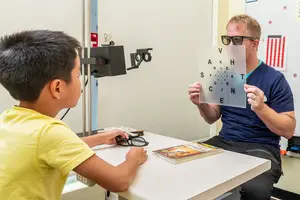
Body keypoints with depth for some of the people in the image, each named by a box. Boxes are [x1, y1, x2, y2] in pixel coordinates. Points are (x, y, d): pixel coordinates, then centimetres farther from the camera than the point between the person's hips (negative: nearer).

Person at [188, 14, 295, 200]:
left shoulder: (275, 79, -7)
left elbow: (289, 130, -9)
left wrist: (261, 108, -25)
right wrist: (202, 104, -8)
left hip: (260, 149, -4)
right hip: (223, 142, 5)